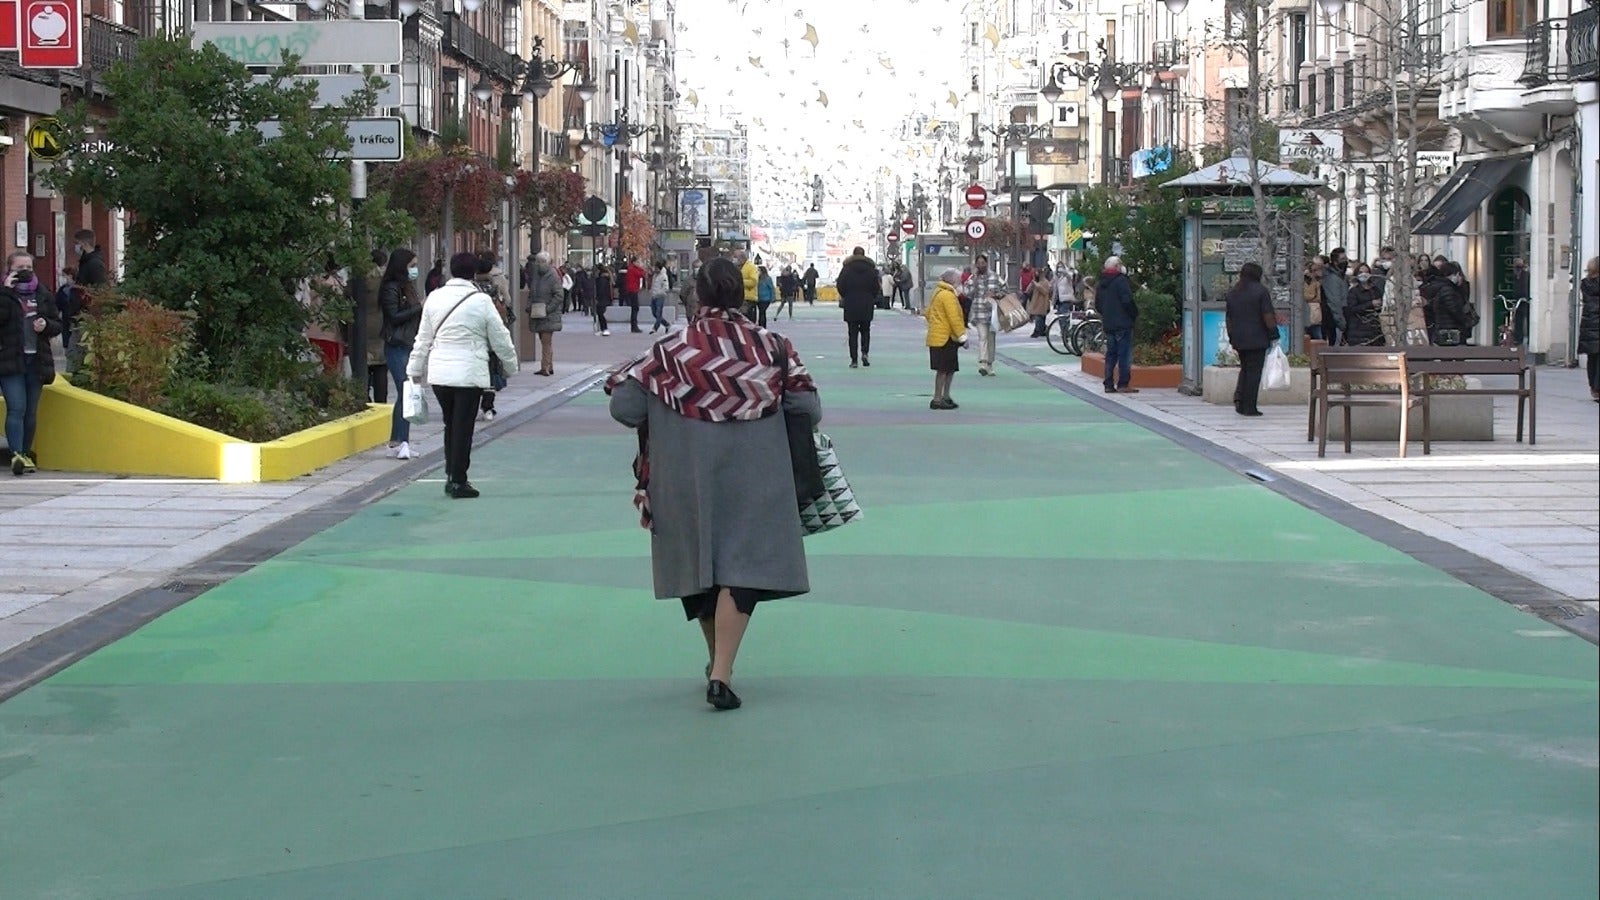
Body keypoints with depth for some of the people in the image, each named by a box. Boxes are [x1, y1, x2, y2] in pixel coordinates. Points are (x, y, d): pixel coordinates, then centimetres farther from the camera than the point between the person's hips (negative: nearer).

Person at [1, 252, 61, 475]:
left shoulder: (44, 295, 12)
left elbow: (57, 325, 16)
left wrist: (46, 325, -6)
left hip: (37, 360, 4)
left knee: (31, 411, 7)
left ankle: (26, 454, 17)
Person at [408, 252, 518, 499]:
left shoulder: (434, 298, 4)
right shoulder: (481, 301, -8)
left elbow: (423, 338, 11)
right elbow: (500, 339, 0)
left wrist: (416, 369, 21)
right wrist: (511, 366, 16)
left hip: (439, 373, 4)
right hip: (469, 373, -4)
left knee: (450, 425, 17)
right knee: (463, 427, 1)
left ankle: (451, 476, 18)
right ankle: (458, 481, 2)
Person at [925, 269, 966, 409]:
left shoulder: (937, 293, 16)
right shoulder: (948, 295, -15)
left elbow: (928, 314, 23)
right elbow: (954, 318, -19)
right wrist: (962, 336, -14)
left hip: (937, 337, 10)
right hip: (945, 338, -10)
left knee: (950, 368, 14)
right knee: (943, 369, -6)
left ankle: (945, 397, 19)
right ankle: (937, 399, -5)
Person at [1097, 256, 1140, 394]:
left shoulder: (1100, 283, 13)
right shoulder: (1121, 280, -12)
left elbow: (1097, 304, 17)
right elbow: (1127, 301, -18)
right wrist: (1135, 314, -4)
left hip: (1108, 324, 8)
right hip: (1123, 323, -8)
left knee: (1111, 354, 11)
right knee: (1124, 354, -5)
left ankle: (1109, 385, 8)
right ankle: (1123, 384, -8)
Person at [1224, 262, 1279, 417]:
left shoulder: (1232, 292, 10)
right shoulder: (1261, 291, -7)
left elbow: (1228, 317, 13)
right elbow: (1268, 316, -11)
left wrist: (1231, 337, 19)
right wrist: (1274, 335, -5)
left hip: (1238, 339, 5)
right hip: (1257, 339, -5)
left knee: (1245, 368, 19)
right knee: (1254, 371, -1)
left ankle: (1239, 397, 3)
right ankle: (1250, 407, -2)